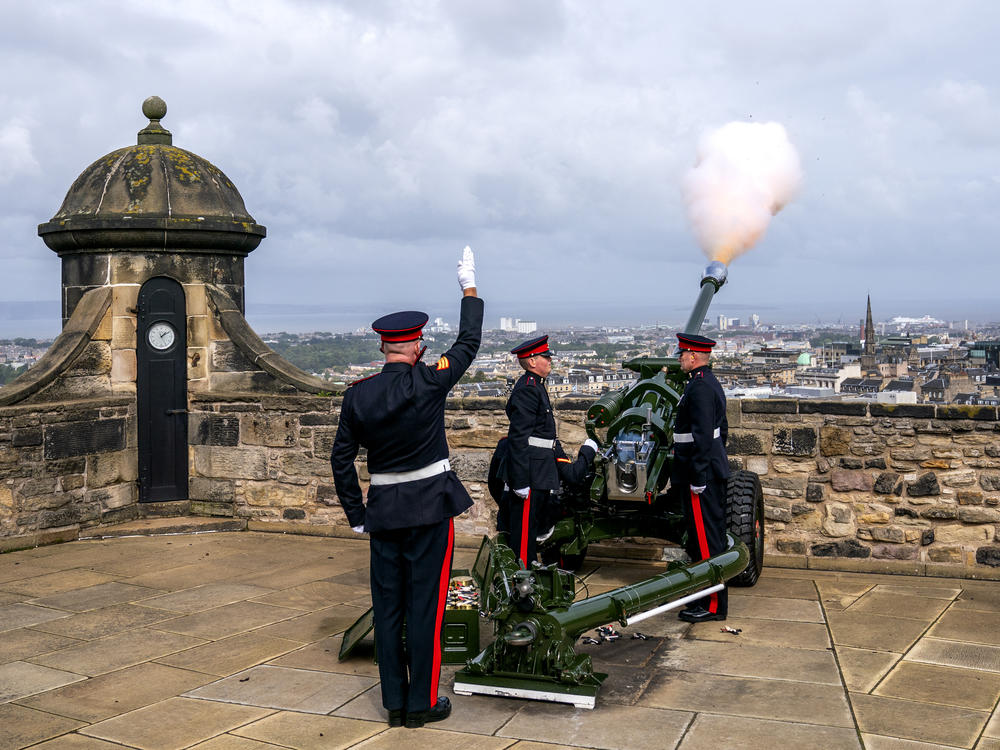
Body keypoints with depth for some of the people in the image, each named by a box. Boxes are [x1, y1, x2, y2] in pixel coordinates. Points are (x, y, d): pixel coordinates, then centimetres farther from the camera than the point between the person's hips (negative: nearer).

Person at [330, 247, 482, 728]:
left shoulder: (357, 395, -1)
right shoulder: (429, 383, -12)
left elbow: (341, 459, 4)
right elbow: (468, 344, 3)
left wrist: (357, 515, 14)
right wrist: (469, 289, 15)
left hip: (383, 509, 4)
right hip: (430, 506, -4)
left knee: (387, 606, 10)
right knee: (425, 604, 3)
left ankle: (394, 702, 19)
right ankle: (422, 702, 11)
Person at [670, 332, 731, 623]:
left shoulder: (699, 387, -18)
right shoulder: (710, 383, 15)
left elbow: (702, 437, -24)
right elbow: (722, 429, 22)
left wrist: (698, 477, -22)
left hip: (702, 476, -11)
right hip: (713, 472, 11)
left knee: (706, 539, -5)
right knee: (710, 536, 16)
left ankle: (712, 605, 1)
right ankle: (709, 596, 26)